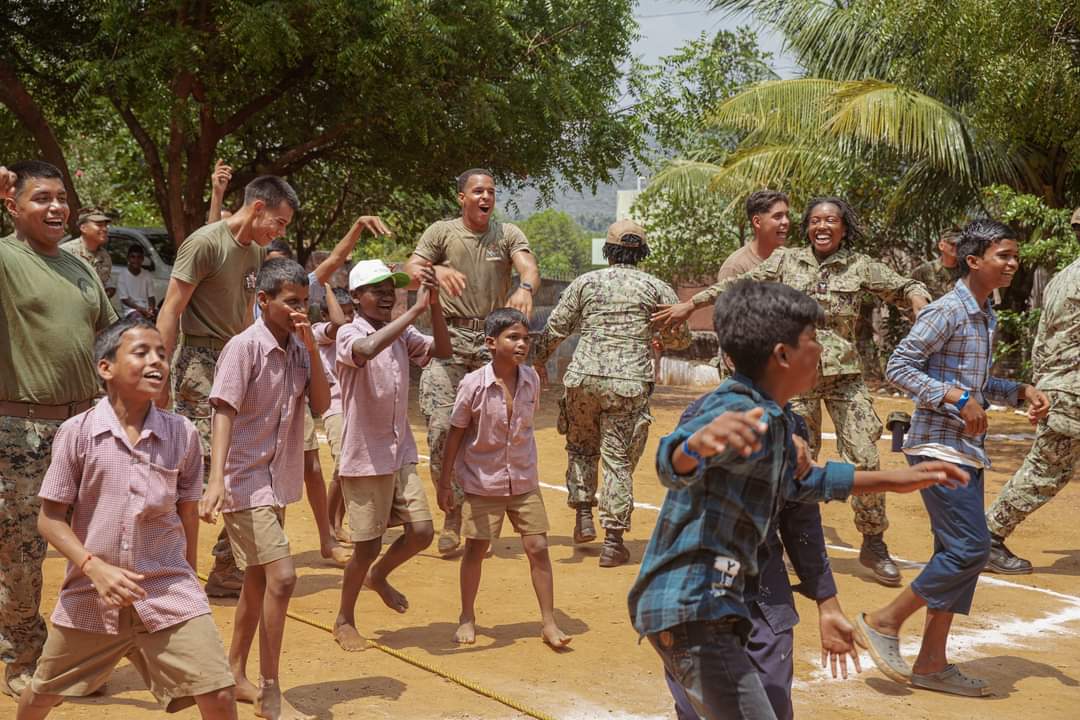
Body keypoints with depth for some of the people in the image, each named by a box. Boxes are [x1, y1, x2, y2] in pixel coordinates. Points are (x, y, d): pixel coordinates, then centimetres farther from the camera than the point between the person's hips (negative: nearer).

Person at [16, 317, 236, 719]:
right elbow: (50, 519, -6)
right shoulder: (77, 433, -9)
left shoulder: (182, 434, -3)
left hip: (168, 594, 0)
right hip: (90, 594, 0)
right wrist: (95, 567, -20)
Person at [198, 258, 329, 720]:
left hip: (278, 481, 8)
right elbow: (223, 413, -21)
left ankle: (236, 675, 31)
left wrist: (312, 348, -11)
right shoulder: (244, 347, -15)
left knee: (258, 582, 16)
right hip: (246, 481, -8)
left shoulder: (299, 348, 5)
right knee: (281, 578, -14)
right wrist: (216, 479, -31)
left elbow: (322, 405, -1)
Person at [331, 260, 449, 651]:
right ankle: (344, 621, 24)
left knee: (421, 532, 3)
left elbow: (442, 350, -4)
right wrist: (415, 310, -35)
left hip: (402, 455, 6)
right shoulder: (349, 334, -13)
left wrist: (434, 303, -16)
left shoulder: (402, 334, 7)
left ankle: (378, 576, 33)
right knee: (367, 547, 1)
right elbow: (367, 350, -36)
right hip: (364, 460, -6)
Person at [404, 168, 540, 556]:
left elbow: (529, 268, -11)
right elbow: (410, 270, -9)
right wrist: (437, 271, -32)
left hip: (493, 339, 1)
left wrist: (525, 288, -35)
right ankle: (453, 510, 3)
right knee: (442, 424, -11)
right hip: (449, 338, -1)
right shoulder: (441, 232, 3)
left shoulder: (508, 234, 6)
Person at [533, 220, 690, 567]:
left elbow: (554, 329, 5)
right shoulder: (656, 288, 5)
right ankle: (613, 541, 3)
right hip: (629, 383, -1)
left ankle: (583, 516, 14)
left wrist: (538, 363, 20)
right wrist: (657, 340, 30)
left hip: (583, 378, 1)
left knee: (581, 446, 22)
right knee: (619, 459, 3)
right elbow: (682, 338, 9)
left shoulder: (586, 282, 6)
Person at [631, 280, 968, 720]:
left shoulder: (776, 419, 12)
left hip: (708, 608, 11)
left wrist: (893, 480, 32)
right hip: (693, 611, -11)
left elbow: (798, 482, 30)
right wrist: (701, 442, -64)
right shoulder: (736, 411, -19)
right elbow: (674, 463, -39)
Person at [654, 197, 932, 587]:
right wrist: (690, 304, 14)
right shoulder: (786, 260, 7)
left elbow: (904, 288, 12)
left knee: (865, 459, -5)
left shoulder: (860, 266, 5)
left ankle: (873, 544, 11)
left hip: (844, 374, 0)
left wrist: (919, 301, -12)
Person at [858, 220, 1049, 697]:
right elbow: (898, 367, -17)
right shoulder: (946, 312, -13)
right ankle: (884, 622, 1)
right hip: (939, 446, -9)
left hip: (968, 449, 9)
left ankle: (932, 662, 15)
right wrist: (957, 398, -22)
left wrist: (1019, 392, 8)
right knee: (969, 548, -12)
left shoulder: (986, 317, 14)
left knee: (961, 552, 8)